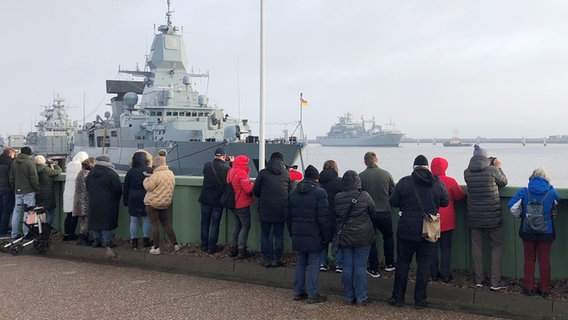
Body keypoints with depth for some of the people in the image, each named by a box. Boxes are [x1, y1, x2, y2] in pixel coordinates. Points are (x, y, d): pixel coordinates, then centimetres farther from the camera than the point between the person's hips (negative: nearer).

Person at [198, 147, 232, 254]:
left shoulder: (207, 165, -7)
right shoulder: (226, 168, -16)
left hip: (205, 199, 3)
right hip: (218, 201, -3)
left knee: (205, 223, 16)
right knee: (214, 225, 6)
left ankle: (204, 245, 23)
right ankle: (211, 248, 9)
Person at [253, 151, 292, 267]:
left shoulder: (263, 173, -2)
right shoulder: (286, 174, 4)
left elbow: (255, 190, 1)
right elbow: (290, 192, 9)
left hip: (265, 209, -2)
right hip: (281, 209, 2)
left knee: (265, 234, 7)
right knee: (279, 234, 9)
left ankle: (266, 259, 6)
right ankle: (277, 259, 10)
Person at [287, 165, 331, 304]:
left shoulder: (293, 192, 9)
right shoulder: (319, 192, -11)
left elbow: (288, 216, 12)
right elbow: (323, 218, -14)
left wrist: (292, 232, 18)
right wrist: (327, 236, -7)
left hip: (298, 235, 6)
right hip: (314, 235, -6)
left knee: (300, 263, 15)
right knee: (314, 263, 1)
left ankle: (298, 292, 19)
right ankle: (312, 294, 3)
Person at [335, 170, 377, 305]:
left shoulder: (338, 198, -4)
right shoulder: (364, 196, -12)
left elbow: (335, 216, 5)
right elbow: (374, 214, -1)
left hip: (344, 237, 3)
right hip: (362, 237, -3)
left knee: (347, 266, 8)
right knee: (360, 266, 3)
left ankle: (349, 297, 15)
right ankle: (361, 297, 7)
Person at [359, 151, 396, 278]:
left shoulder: (361, 176, -10)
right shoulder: (386, 174, -6)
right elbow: (394, 193, 0)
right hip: (385, 212, 1)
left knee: (370, 240, 10)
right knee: (388, 236, 23)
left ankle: (374, 269, 12)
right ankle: (389, 264, 30)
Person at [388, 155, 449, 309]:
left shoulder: (404, 182, -10)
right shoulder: (437, 183, -4)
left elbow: (393, 202, -4)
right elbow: (445, 202, 6)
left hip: (406, 230, -1)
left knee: (403, 262, 9)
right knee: (424, 263, 9)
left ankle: (398, 297, 14)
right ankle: (420, 299, 11)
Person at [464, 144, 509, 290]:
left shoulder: (467, 172, -3)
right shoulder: (492, 170, -13)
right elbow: (504, 182, 5)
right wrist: (498, 167, 19)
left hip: (474, 216, 3)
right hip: (492, 216, -3)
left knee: (476, 246, 11)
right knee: (497, 246, 8)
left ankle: (478, 280, 16)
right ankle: (495, 282, 7)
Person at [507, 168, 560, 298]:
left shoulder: (524, 192, -10)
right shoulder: (551, 192, -9)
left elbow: (510, 205, -13)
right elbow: (558, 201, 12)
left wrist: (520, 215, 3)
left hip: (527, 232, 0)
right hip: (546, 232, 0)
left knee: (529, 259, 14)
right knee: (544, 260, 12)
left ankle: (529, 288, 20)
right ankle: (544, 289, 20)